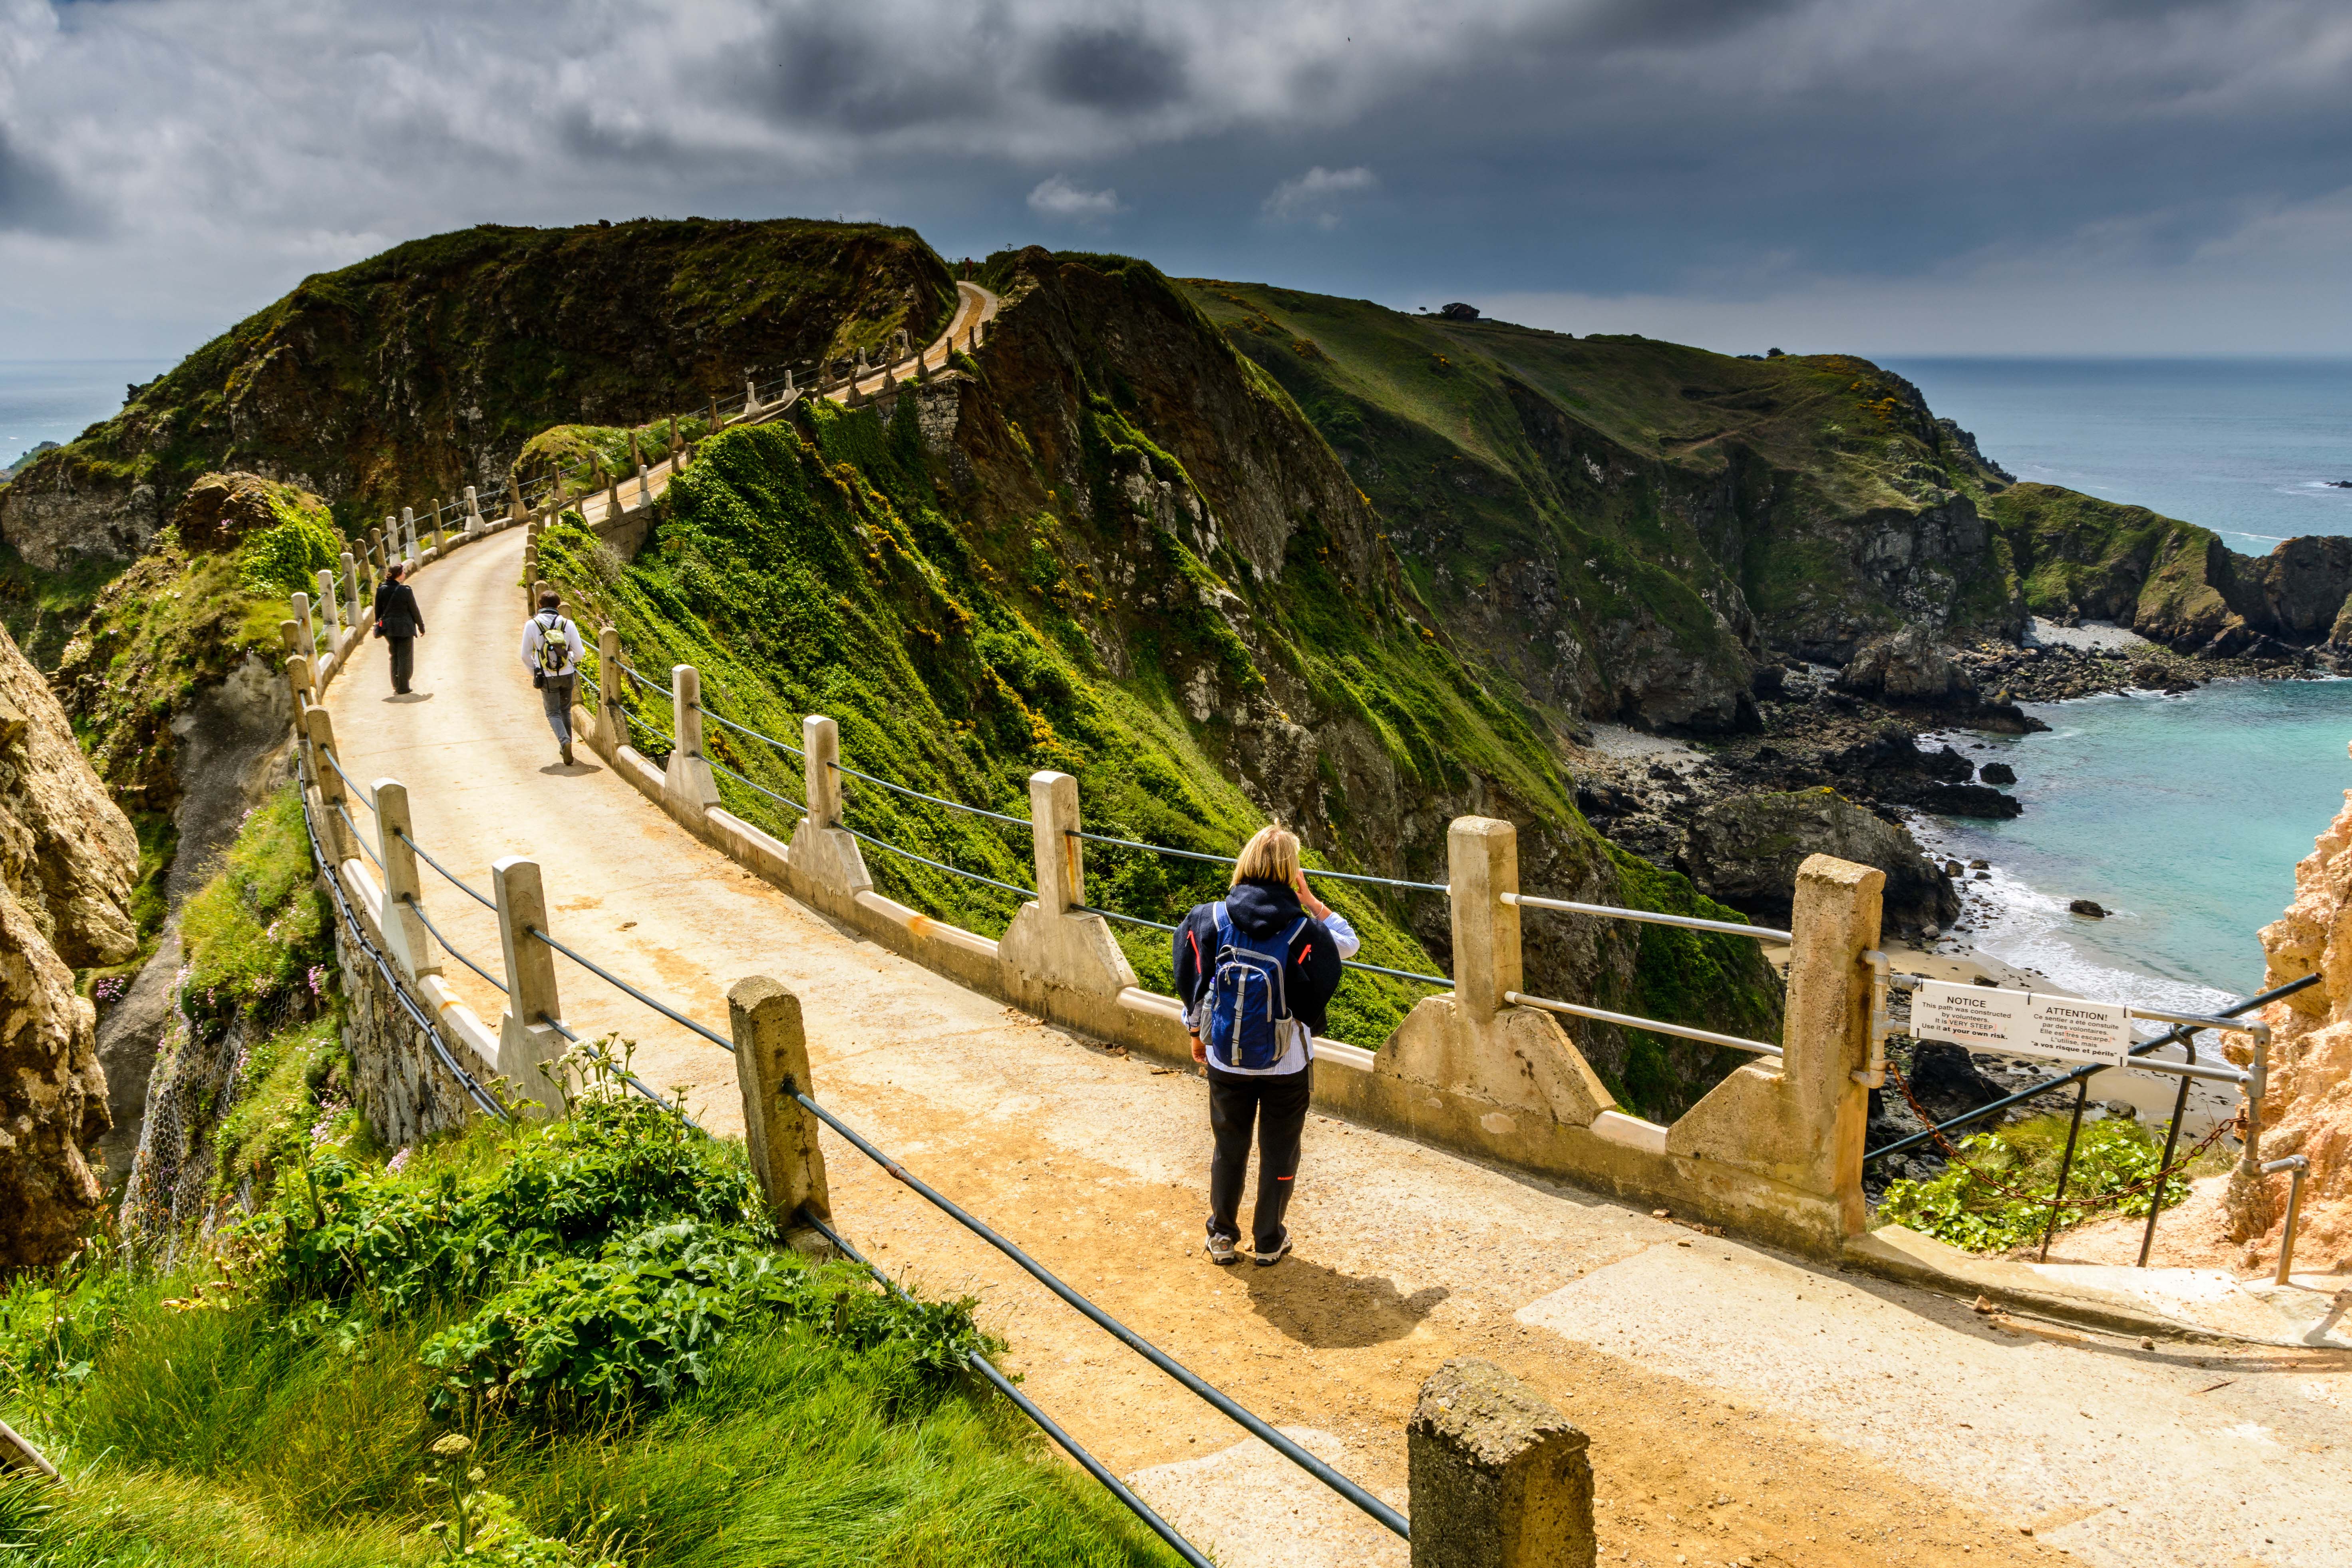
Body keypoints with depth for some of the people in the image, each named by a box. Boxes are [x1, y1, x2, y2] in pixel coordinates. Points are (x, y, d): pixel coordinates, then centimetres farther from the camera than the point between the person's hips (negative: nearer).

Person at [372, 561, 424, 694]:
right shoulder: (406, 591, -16)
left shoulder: (381, 590, -3)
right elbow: (415, 611, -8)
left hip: (388, 628, 5)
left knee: (394, 656, 19)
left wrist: (379, 625, 19)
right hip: (405, 628, -5)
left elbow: (378, 610, 5)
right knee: (405, 657, 5)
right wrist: (421, 627, 4)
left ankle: (396, 685, 24)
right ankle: (403, 687, 6)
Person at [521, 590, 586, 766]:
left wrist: (534, 673, 14)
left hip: (547, 678, -2)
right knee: (566, 711, 19)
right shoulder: (568, 625, -7)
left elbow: (526, 655, -2)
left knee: (553, 714, 6)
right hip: (567, 675, 2)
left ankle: (565, 742, -19)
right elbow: (579, 653, -5)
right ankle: (566, 748, 24)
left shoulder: (532, 625, -8)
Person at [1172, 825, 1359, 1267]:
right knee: (1279, 1151, 15)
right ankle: (1268, 1242, 25)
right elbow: (1349, 942, 4)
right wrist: (1310, 901, -1)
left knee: (1229, 1146, 18)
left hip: (1226, 1058, 2)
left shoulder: (1211, 920, -10)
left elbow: (1194, 984, 0)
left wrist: (1197, 1033, 15)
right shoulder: (1303, 930, -15)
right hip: (1287, 1064, -2)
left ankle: (1222, 1237, 28)